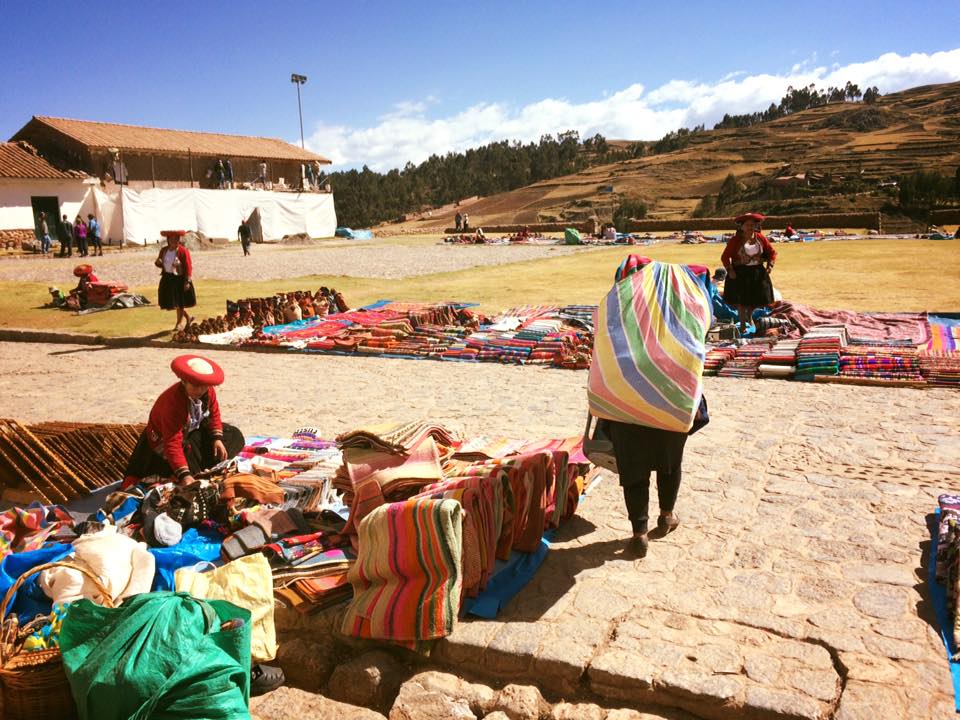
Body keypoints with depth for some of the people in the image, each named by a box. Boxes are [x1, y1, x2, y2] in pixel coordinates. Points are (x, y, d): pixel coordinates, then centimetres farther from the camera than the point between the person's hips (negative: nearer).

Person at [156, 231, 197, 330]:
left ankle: (178, 324, 14)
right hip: (167, 279, 6)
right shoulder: (164, 250, 6)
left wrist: (188, 281, -19)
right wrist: (158, 262, -8)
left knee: (179, 303, 0)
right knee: (173, 303, 12)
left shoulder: (183, 251, -12)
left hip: (179, 279, -6)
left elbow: (188, 267, -13)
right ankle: (188, 317, 31)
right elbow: (161, 264, 17)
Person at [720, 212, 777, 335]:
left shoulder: (760, 238, -1)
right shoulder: (735, 240, -11)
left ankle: (749, 317, 43)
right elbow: (725, 257, -9)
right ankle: (742, 324, 19)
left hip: (757, 273, 4)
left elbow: (772, 252, 7)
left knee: (756, 298, 12)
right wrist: (730, 270, -20)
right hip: (740, 273, -4)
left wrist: (770, 265, -7)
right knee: (741, 300, 1)